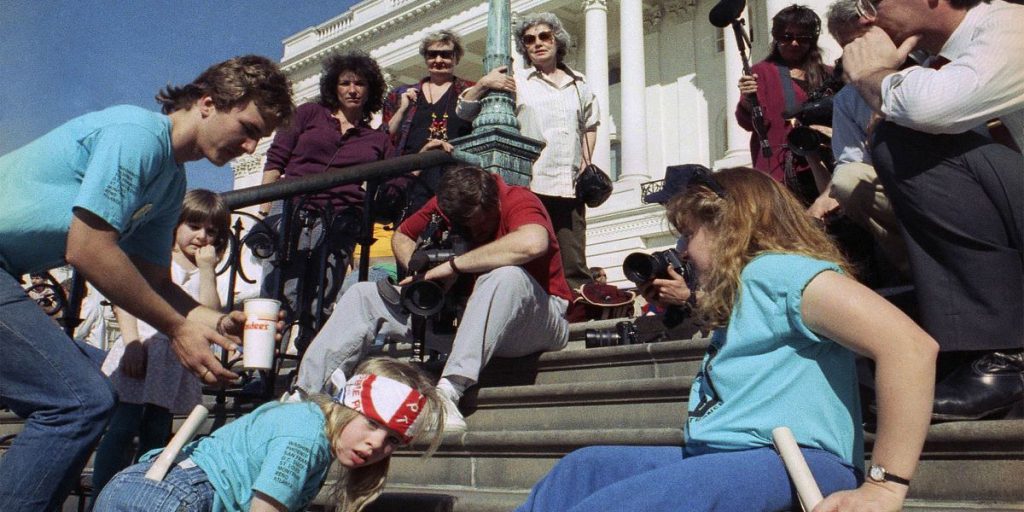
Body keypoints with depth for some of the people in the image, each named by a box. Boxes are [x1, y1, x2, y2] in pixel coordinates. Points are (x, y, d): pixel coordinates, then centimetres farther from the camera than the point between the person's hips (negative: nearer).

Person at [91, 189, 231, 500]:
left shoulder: (205, 275, 15)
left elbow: (209, 315, -2)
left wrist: (206, 268, -4)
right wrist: (132, 342, -17)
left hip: (176, 365, 3)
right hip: (139, 357, -3)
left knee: (156, 437, 8)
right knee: (121, 430, -9)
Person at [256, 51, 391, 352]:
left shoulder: (377, 141, 21)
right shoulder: (310, 114, 17)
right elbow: (276, 159, 11)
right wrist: (265, 209, 0)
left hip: (340, 225, 2)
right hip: (293, 214, -1)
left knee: (319, 310, -1)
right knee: (281, 298, -15)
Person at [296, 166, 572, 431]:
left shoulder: (518, 200, -17)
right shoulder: (446, 205, 0)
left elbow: (533, 242, -40)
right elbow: (401, 237, 16)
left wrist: (452, 265, -31)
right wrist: (420, 270, -9)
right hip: (460, 314, 6)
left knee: (506, 276, -42)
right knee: (363, 295, -2)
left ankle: (449, 390, -46)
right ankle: (306, 393, -13)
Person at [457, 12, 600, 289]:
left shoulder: (579, 84, 18)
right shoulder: (515, 83, 8)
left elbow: (590, 124, 31)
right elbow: (464, 111, 8)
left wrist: (586, 165, 18)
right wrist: (483, 85, -9)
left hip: (571, 187, 3)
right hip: (531, 186, -3)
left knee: (574, 266, 3)